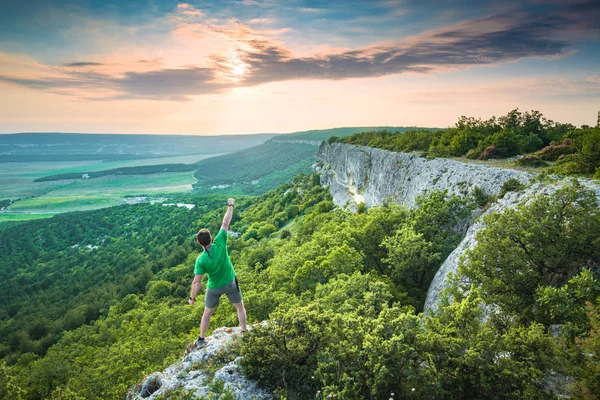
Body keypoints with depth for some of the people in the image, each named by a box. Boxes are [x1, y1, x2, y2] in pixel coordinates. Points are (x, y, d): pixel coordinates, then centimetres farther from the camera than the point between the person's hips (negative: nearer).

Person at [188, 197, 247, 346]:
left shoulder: (200, 260, -26)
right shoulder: (219, 243, -27)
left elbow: (196, 282, -23)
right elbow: (226, 223, -18)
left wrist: (192, 298, -8)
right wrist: (231, 206, -8)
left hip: (214, 287, 0)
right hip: (230, 283, 1)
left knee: (207, 313, 20)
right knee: (240, 307, 22)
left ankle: (201, 339, 35)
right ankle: (244, 331, 31)